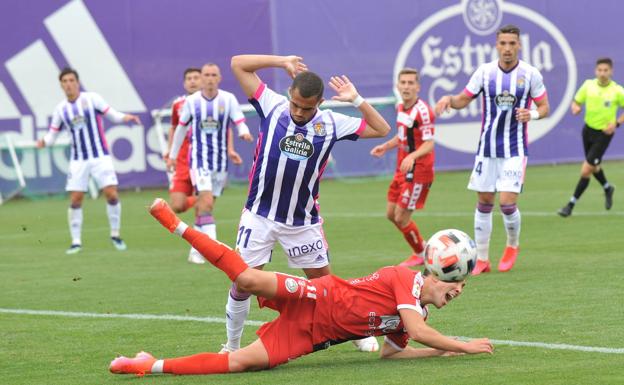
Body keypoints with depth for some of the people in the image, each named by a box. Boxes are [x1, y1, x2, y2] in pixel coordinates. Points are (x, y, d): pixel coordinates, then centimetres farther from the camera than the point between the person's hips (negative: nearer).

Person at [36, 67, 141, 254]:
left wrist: (125, 117, -22)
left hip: (100, 156, -2)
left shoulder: (91, 99, -4)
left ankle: (115, 235, 8)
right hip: (78, 160, 2)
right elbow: (52, 134, 9)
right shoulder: (60, 110, 4)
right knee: (75, 200, -5)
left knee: (112, 194, -10)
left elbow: (112, 114, -1)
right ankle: (76, 242, 6)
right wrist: (44, 142, -13)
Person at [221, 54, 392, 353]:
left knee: (323, 280, 9)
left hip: (303, 221, 1)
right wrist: (283, 61, -6)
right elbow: (238, 64, -4)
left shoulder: (331, 124, -3)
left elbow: (381, 129, 2)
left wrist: (357, 100, -9)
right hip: (260, 215, -1)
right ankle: (232, 345, 12)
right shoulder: (272, 106, -5)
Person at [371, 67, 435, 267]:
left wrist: (412, 157, -39)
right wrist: (385, 146, 11)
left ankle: (421, 255, 18)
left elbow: (429, 145, -24)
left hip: (417, 171, -9)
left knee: (401, 218, -5)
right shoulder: (401, 107, 7)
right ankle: (423, 247, 30)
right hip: (402, 170, 9)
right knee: (391, 214, 14)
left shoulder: (422, 111, -20)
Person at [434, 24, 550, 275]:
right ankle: (482, 259, 14)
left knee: (507, 202, -12)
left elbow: (544, 107, 3)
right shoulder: (485, 72, -1)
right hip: (487, 148, 3)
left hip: (515, 150, -2)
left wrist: (532, 114, -19)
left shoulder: (530, 74, -5)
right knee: (484, 202, 5)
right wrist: (449, 99, -15)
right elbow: (463, 100, 7)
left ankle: (512, 246, 17)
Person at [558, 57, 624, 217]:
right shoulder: (588, 85, -5)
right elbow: (576, 101, 4)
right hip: (588, 130, 5)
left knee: (586, 170, -10)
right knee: (594, 167, 22)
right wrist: (575, 108, -20)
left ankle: (571, 204, 1)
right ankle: (607, 188, 52)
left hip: (604, 134, -4)